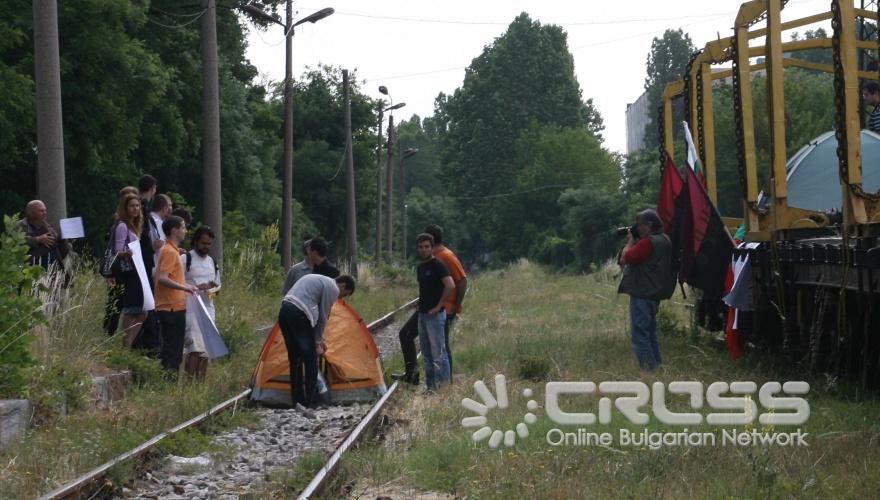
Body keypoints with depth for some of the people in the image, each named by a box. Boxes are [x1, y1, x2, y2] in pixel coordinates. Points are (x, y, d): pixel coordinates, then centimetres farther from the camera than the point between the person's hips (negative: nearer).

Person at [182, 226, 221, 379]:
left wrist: (212, 287, 2)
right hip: (191, 308, -7)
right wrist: (195, 288, -18)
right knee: (195, 348, -18)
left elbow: (217, 285, 26)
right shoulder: (186, 259, -3)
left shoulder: (212, 262, 17)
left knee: (206, 350, 5)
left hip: (208, 307, 7)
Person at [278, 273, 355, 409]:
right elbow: (323, 318, 3)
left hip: (284, 311, 9)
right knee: (310, 358, 1)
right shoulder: (332, 288, 2)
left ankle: (297, 401, 17)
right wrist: (318, 343, 12)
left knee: (294, 358, 15)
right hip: (299, 315, -9)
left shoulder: (318, 280, 29)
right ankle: (310, 402, 3)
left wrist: (319, 339, 33)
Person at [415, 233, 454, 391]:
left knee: (438, 353, -8)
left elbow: (450, 286, -23)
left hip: (435, 315, -9)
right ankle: (430, 387, 18)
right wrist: (420, 305, 15)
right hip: (422, 313, 9)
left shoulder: (437, 266, -12)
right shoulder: (420, 268, 15)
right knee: (427, 354, 12)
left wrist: (439, 306, -19)